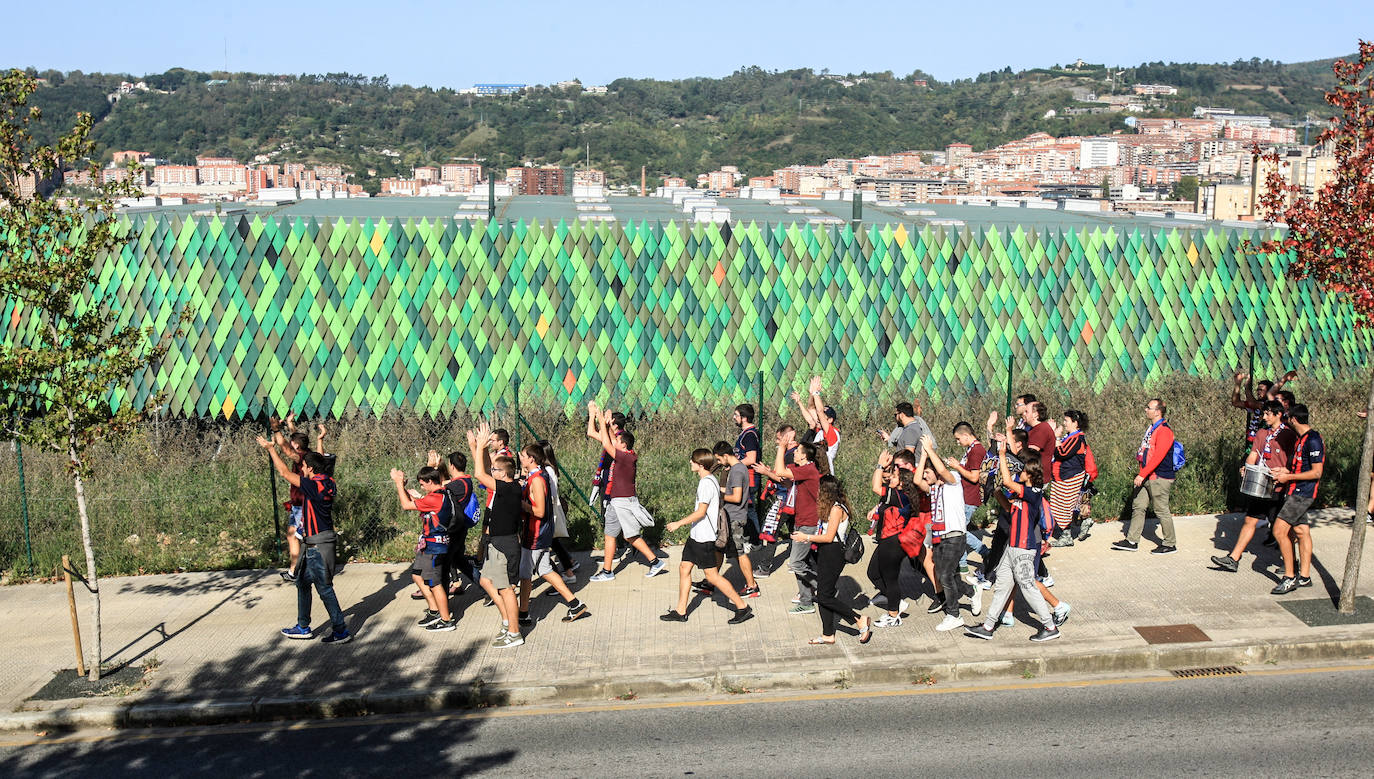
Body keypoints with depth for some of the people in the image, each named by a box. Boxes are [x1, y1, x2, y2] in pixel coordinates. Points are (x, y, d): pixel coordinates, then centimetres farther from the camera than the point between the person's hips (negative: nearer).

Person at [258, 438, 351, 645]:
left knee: (324, 588, -4)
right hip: (314, 544, 10)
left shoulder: (314, 486, -19)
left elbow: (285, 473, -11)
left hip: (319, 546, -10)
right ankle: (303, 627, 30)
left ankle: (341, 631, 2)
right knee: (302, 582, 20)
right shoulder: (326, 484, 6)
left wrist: (270, 448, 0)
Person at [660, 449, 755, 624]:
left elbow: (701, 512, -23)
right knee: (684, 568, 11)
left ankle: (743, 608, 4)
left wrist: (678, 524, -18)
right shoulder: (708, 480, 11)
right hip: (696, 535, 10)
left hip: (704, 537, -10)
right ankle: (680, 612, 18)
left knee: (712, 575, -4)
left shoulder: (707, 483, -20)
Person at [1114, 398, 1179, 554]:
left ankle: (1170, 544, 10)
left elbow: (1158, 457, -22)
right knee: (1138, 506, 9)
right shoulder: (1151, 429, 15)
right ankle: (1132, 541, 13)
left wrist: (1142, 474, -24)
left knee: (1161, 510, -1)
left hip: (1159, 478, -9)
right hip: (1146, 477, 9)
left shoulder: (1164, 430, -15)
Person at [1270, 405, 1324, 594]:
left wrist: (1289, 477, -16)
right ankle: (1304, 576, 18)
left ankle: (1289, 577, -7)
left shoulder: (1313, 440, -17)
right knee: (1301, 532, 12)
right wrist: (1285, 471, 13)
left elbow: (1316, 472, -19)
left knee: (1279, 530, -13)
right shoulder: (1301, 439, 13)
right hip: (1295, 493, 10)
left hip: (1302, 494, -10)